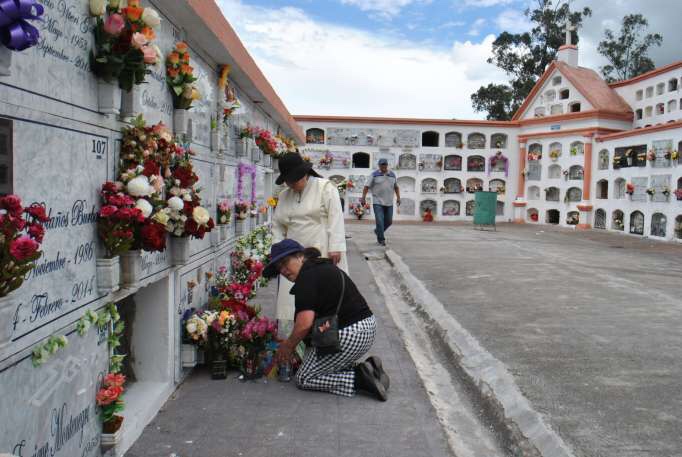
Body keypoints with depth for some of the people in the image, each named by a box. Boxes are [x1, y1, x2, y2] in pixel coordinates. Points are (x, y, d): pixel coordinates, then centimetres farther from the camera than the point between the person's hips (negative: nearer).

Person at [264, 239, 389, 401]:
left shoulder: (307, 276, -13)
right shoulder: (326, 267, 17)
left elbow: (304, 324, -22)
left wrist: (288, 346, -3)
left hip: (346, 336, -10)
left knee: (304, 378, 8)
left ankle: (359, 379, -6)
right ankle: (367, 367, 10)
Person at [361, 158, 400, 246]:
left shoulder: (392, 175, 9)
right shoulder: (374, 175, -2)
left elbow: (396, 187, 18)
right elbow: (366, 187, -5)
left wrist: (398, 197, 8)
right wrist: (363, 198, -13)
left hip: (389, 203, 4)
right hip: (377, 202, -4)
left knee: (388, 221, 6)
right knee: (379, 221, -12)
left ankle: (378, 231, 32)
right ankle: (381, 239, -2)